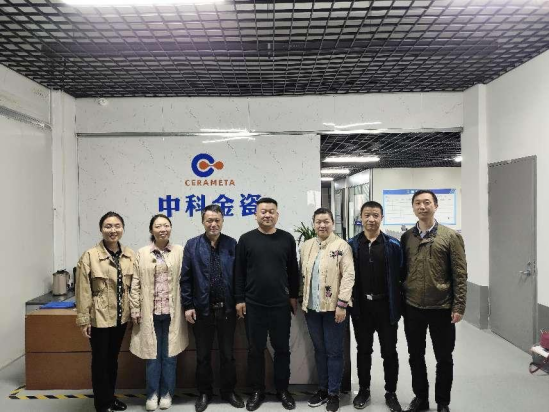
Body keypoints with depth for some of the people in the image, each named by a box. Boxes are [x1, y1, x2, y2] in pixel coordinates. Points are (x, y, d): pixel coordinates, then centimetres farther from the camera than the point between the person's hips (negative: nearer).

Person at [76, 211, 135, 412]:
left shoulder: (130, 255, -1)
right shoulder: (90, 255, -14)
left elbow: (134, 286, 6)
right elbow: (83, 290, -12)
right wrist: (84, 319, -11)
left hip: (121, 317, 4)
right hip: (99, 317, -4)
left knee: (113, 359, 19)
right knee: (100, 361, 7)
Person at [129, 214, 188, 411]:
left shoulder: (180, 251, 1)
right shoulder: (142, 253, 3)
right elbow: (135, 284, 2)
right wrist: (135, 310, -2)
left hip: (172, 312, 0)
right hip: (150, 312, 0)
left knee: (169, 354, 8)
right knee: (152, 354, 7)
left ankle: (166, 393, 24)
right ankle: (152, 393, 22)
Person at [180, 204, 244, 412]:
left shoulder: (232, 244, 0)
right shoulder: (192, 245, -2)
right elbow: (185, 278, -2)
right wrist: (187, 305, -6)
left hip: (227, 308, 1)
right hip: (202, 308, 0)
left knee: (227, 353, 14)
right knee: (203, 354, 14)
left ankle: (228, 391, 31)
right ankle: (204, 392, 31)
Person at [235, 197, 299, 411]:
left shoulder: (287, 239, 2)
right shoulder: (246, 239, 0)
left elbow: (293, 270, 7)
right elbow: (239, 272, 1)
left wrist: (294, 296, 8)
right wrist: (239, 299, -1)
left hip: (281, 304, 1)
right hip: (253, 305, 0)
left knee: (282, 348, 11)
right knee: (256, 349, 10)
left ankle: (283, 390, 27)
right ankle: (257, 391, 26)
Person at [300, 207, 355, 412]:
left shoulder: (342, 246, -9)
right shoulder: (306, 246, 7)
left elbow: (348, 276, -13)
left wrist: (342, 304, -16)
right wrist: (303, 300, 11)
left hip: (334, 307, -5)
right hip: (312, 307, 5)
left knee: (334, 352, 6)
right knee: (319, 350, 16)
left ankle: (333, 393, 20)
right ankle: (322, 389, 30)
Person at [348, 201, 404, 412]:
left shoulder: (393, 245, -4)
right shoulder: (352, 245, -1)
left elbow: (400, 276, -3)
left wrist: (399, 305, -6)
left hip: (385, 305, -1)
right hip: (361, 306, 1)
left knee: (389, 351, 10)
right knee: (363, 350, 14)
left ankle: (391, 392, 27)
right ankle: (364, 389, 30)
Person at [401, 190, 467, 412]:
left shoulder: (451, 236, -4)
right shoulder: (406, 237, 3)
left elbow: (460, 274, -6)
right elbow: (401, 271, 7)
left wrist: (458, 306, -10)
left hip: (442, 307, -2)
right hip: (412, 307, 3)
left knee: (444, 358, 11)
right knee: (416, 356, 14)